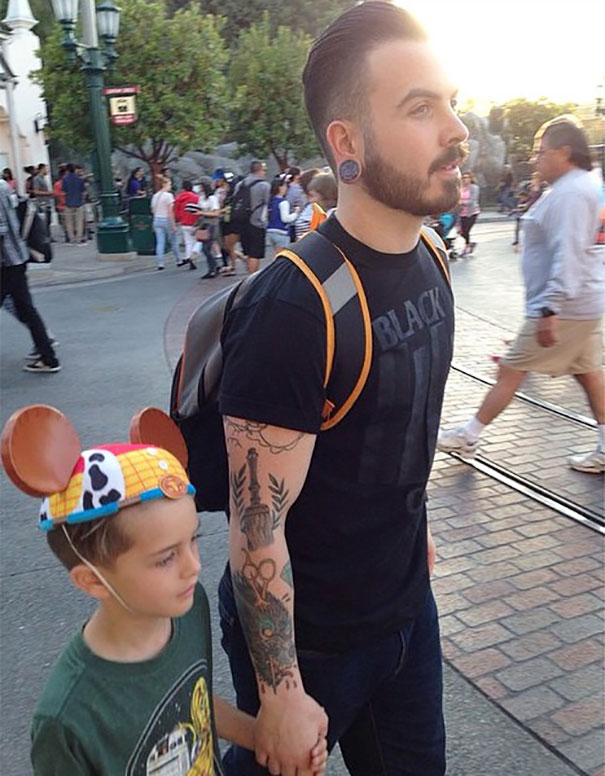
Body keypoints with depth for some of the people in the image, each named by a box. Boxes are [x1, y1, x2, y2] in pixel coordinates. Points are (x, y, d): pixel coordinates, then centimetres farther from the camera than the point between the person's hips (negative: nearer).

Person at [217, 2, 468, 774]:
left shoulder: (429, 263, -3)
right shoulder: (291, 310, -29)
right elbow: (257, 524, -24)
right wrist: (281, 693, -16)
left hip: (408, 603, 7)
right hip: (309, 637, -6)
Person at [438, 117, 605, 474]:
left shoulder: (569, 193, -18)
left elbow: (567, 256, -27)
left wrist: (549, 310, -30)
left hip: (563, 308, -10)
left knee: (511, 370, -1)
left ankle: (469, 436, 10)